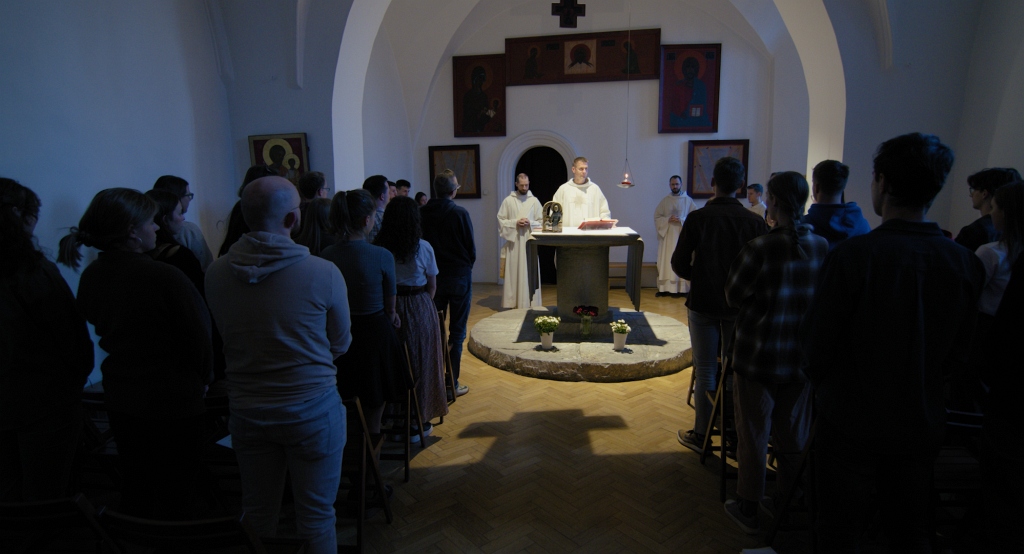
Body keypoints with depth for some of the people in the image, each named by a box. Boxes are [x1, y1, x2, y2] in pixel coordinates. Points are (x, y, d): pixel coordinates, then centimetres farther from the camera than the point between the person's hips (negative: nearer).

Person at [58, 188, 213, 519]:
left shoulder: (90, 277, -2)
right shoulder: (165, 277, -25)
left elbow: (102, 325, 10)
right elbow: (199, 338, -18)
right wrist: (203, 379, 1)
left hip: (119, 398, 8)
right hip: (173, 402, -7)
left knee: (135, 490, 24)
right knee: (177, 496, 9)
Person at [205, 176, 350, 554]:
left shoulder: (216, 274, -9)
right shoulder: (323, 273, -20)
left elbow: (229, 340, 5)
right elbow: (340, 345, -5)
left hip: (247, 410, 4)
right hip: (312, 409, -3)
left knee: (258, 512, 21)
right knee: (316, 516, 13)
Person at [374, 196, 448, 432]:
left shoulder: (378, 248, -6)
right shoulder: (423, 248, -9)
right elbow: (432, 287, -2)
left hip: (389, 311, 2)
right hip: (420, 310, -2)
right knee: (420, 363, 11)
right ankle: (418, 422, 21)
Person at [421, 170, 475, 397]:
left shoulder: (422, 213, -4)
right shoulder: (460, 213, -13)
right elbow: (471, 247, -6)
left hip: (432, 276, 3)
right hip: (459, 276, -3)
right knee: (457, 331, 5)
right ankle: (452, 383, 8)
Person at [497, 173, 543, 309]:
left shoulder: (535, 201, 7)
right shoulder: (508, 201, 4)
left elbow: (541, 222, 7)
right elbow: (501, 220, 3)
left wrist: (530, 223, -11)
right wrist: (515, 223, -11)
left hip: (529, 242, 1)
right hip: (513, 243, -1)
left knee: (529, 273, 1)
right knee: (512, 273, 0)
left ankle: (530, 303, 6)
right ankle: (511, 302, 7)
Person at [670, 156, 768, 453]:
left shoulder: (698, 218, -11)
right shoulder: (756, 222, -6)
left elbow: (679, 265, -10)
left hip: (703, 304, -2)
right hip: (741, 306, 2)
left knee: (705, 371, 7)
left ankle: (701, 435, 16)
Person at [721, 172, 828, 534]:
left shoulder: (760, 248, -19)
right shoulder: (823, 248, -6)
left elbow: (733, 296, -8)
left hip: (758, 355, -4)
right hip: (802, 355, 5)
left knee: (753, 433, 8)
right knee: (793, 434, 19)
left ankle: (748, 508, 21)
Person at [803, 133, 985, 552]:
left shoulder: (853, 254, -22)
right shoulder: (967, 263, -7)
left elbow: (817, 342, -15)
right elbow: (958, 355, 4)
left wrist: (825, 388, 5)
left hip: (850, 426, -4)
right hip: (921, 427, 5)